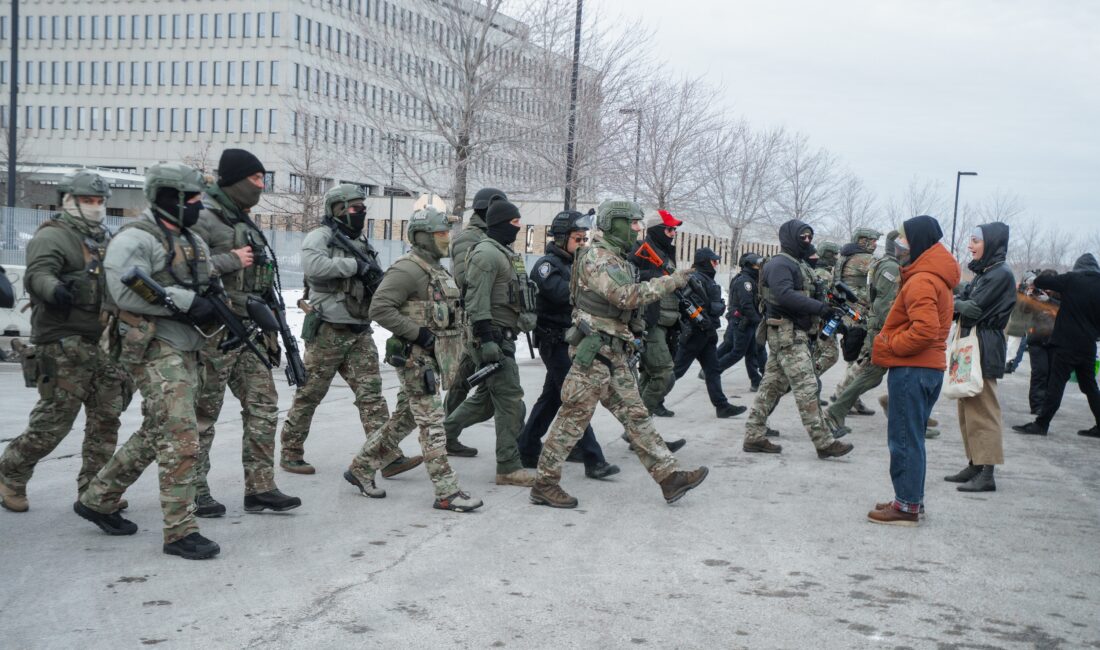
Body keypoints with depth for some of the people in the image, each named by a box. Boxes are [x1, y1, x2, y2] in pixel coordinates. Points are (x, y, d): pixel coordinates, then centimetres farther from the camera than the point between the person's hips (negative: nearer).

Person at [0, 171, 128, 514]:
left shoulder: (105, 240, 21)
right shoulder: (52, 236, -6)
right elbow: (37, 273, -23)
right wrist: (54, 289, -44)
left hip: (104, 343, 8)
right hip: (65, 344, -8)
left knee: (106, 419, 7)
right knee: (53, 420, -6)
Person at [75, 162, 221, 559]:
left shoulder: (193, 241, 18)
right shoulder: (136, 239, -11)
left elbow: (203, 287, 26)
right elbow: (128, 291, -22)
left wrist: (212, 302, 3)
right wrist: (187, 301, -22)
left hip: (185, 348, 10)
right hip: (154, 349, -9)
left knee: (155, 436, 17)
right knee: (181, 438, -12)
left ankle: (97, 501, 32)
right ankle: (180, 532, -5)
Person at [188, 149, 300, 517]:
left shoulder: (243, 221, 18)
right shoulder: (204, 217, -10)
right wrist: (232, 260, -18)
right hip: (215, 331, -8)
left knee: (263, 406, 6)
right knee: (204, 414, 1)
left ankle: (260, 488, 11)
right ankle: (194, 492, 11)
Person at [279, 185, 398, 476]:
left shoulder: (362, 243, 18)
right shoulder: (320, 237, -5)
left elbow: (373, 281, 22)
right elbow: (313, 265, -26)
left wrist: (377, 282, -1)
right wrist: (354, 265, -22)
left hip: (360, 332, 7)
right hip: (328, 330, -6)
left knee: (371, 392, 0)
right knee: (309, 394, 3)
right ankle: (291, 453, 16)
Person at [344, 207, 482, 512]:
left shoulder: (437, 269, 17)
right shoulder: (407, 269, -15)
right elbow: (380, 308, -22)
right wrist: (417, 333, -22)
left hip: (432, 357, 10)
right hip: (414, 357, -10)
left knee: (403, 418, 15)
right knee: (432, 423, -8)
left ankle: (361, 468, 27)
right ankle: (447, 492, -5)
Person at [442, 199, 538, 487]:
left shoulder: (504, 253, 19)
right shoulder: (486, 253, -14)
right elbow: (477, 301, -21)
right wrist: (486, 340, -26)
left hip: (504, 337, 10)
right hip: (493, 338, -10)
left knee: (487, 397, 17)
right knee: (511, 401, -8)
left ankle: (442, 432, 28)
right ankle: (509, 468, -3)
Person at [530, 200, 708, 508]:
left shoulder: (617, 259, 17)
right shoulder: (596, 256, -14)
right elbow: (626, 296, -26)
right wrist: (671, 281, -21)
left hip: (616, 354, 10)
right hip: (594, 351, -10)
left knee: (635, 415, 8)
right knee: (574, 417, -4)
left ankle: (669, 477, 10)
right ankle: (545, 484, 5)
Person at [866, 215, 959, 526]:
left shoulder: (921, 281, -18)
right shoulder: (935, 277, 15)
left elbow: (925, 330, -28)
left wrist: (890, 346, -15)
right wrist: (890, 343, 12)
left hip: (911, 369, -10)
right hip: (929, 368, 10)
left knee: (904, 439, -3)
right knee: (912, 438, 17)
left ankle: (907, 506, 3)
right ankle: (912, 499, 25)